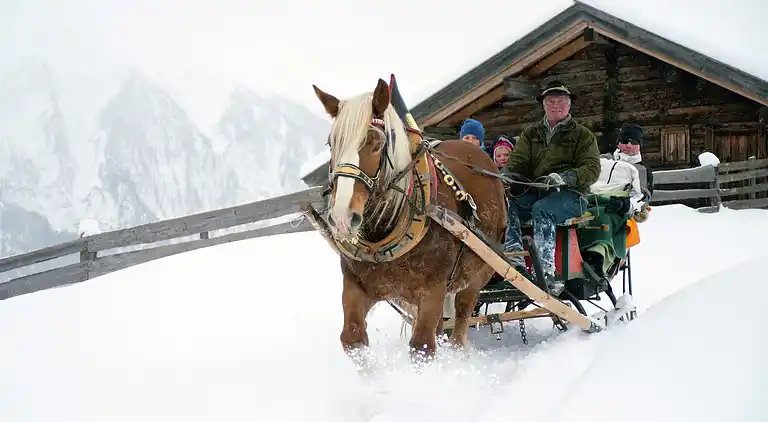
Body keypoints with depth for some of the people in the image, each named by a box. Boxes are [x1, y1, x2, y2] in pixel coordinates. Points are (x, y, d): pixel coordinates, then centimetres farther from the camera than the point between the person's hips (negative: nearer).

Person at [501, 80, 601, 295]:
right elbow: (518, 159, 10)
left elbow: (592, 169, -1)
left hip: (569, 195, -4)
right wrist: (507, 174, -16)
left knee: (542, 209, -38)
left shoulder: (582, 135, 11)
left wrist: (564, 177, -21)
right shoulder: (531, 133, 22)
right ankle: (515, 259, -39)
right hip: (533, 193, 4)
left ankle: (545, 271, -48)